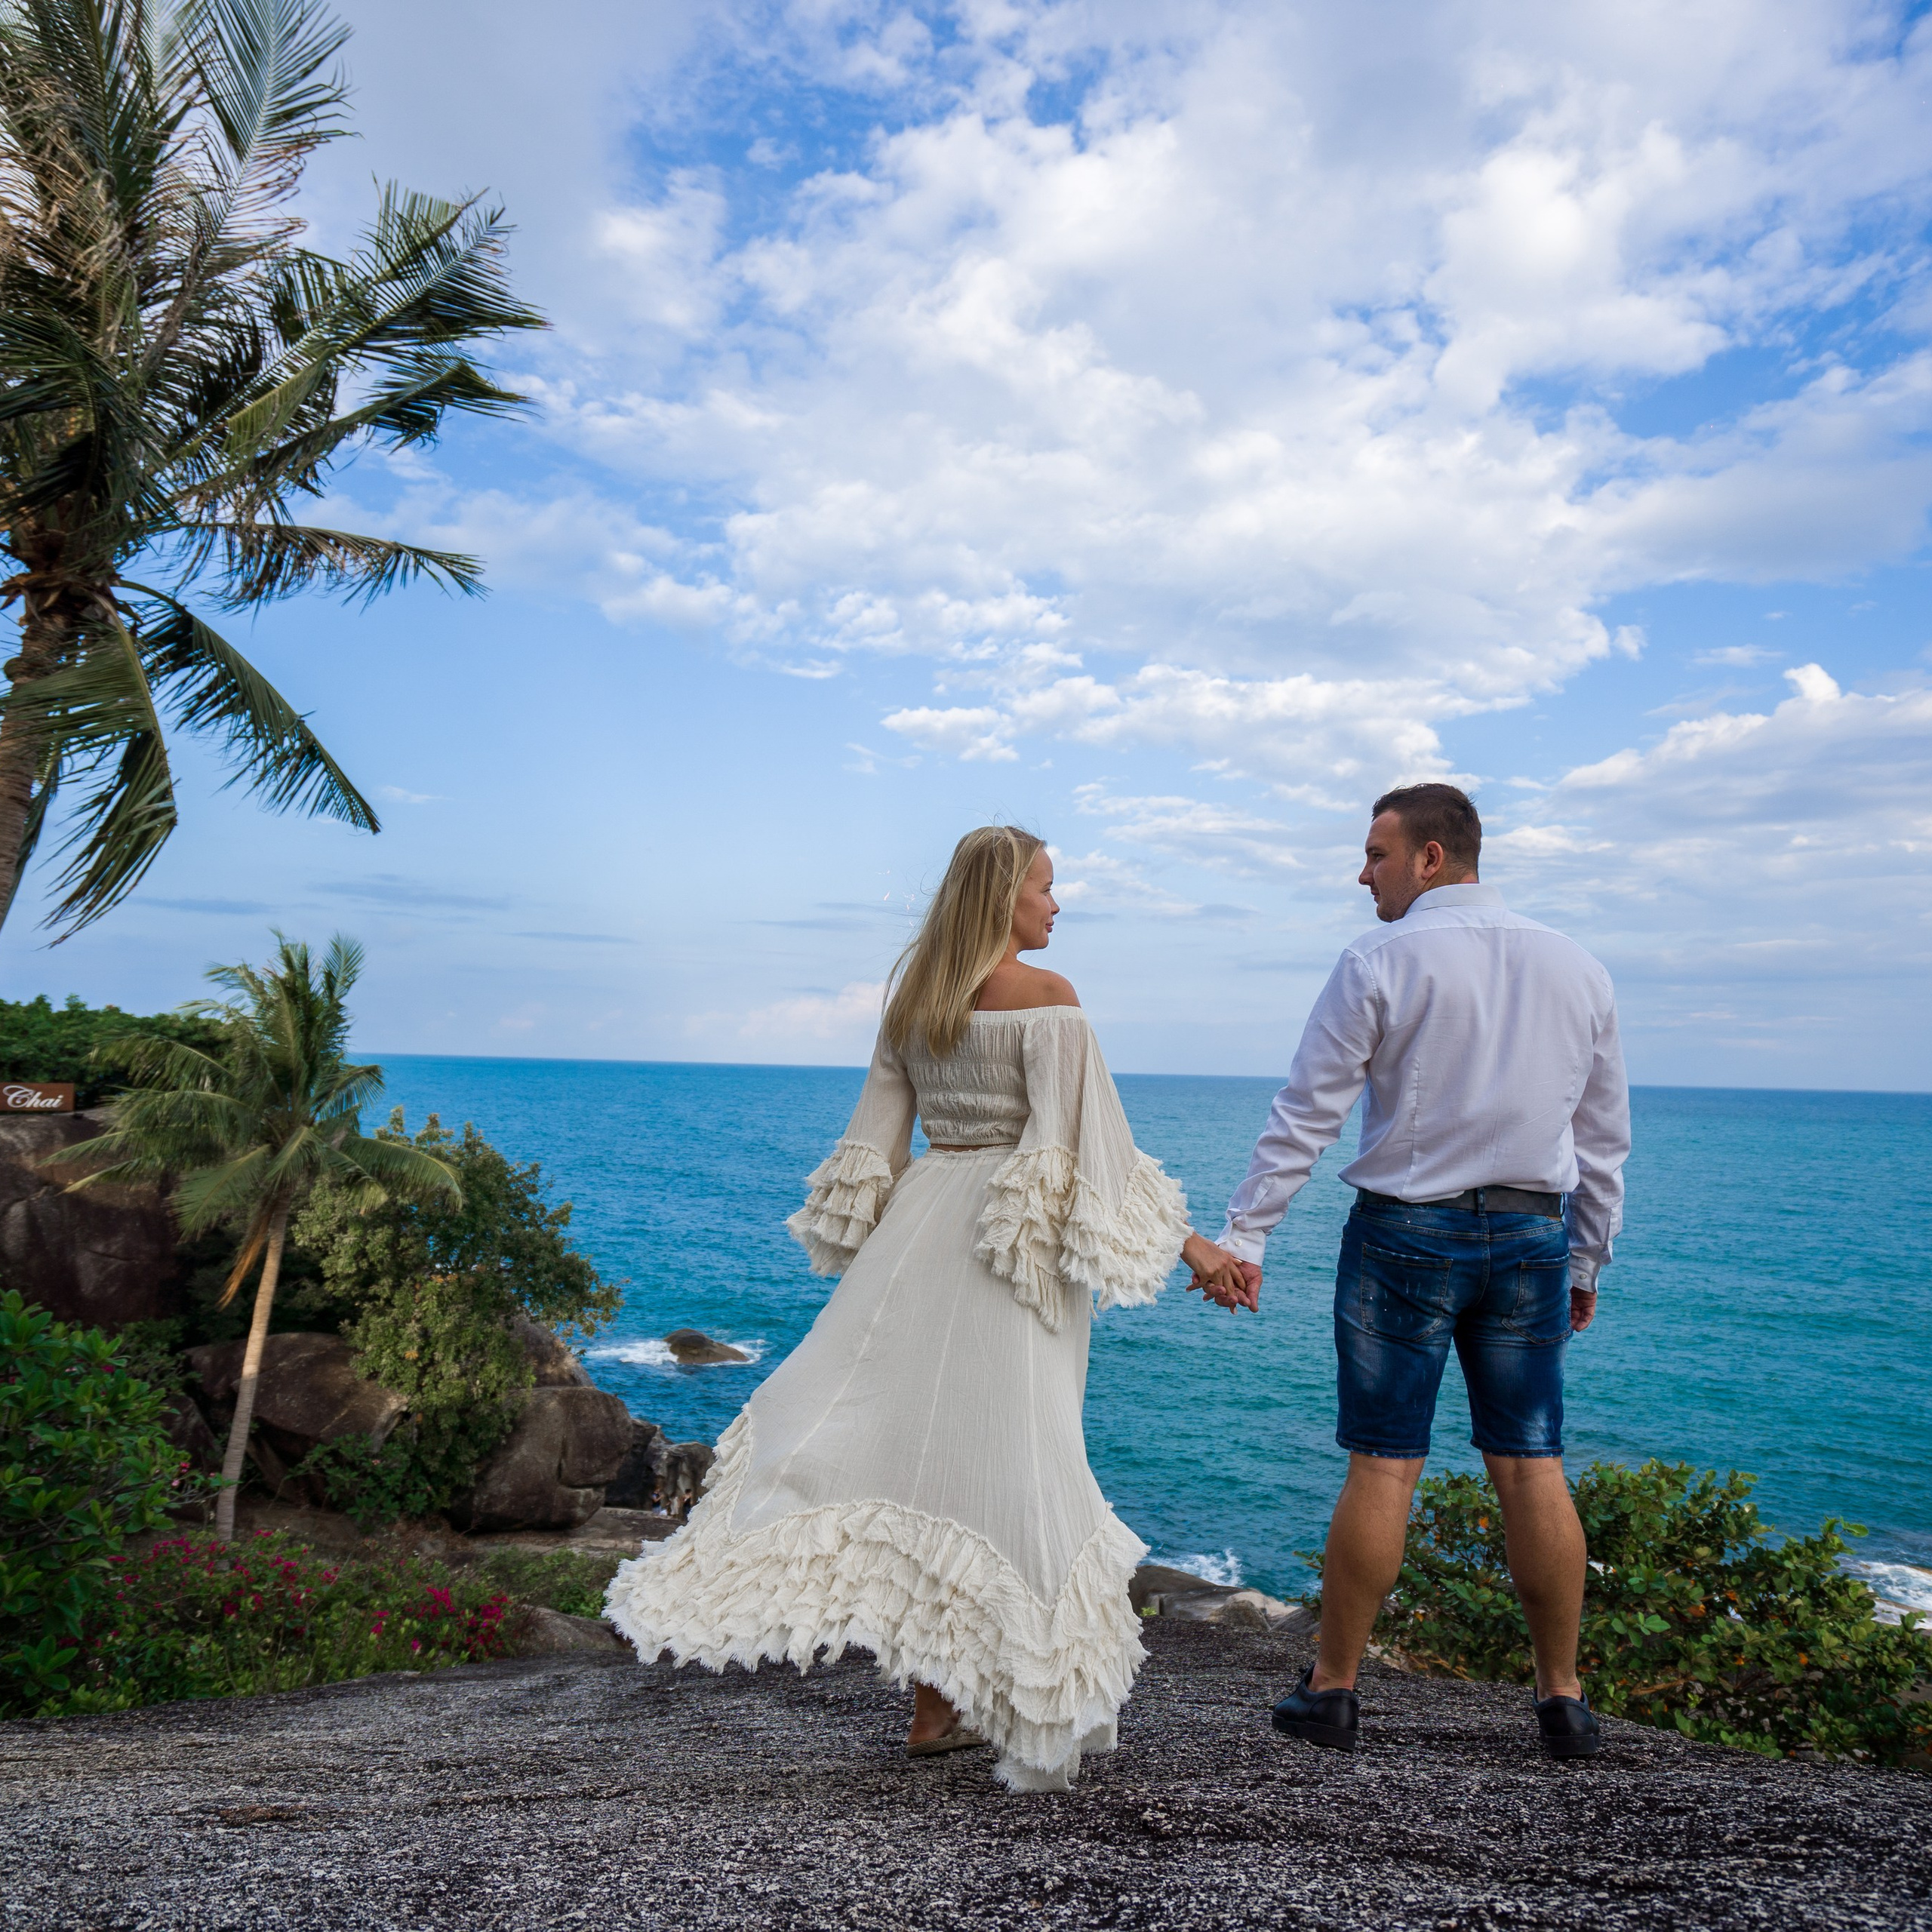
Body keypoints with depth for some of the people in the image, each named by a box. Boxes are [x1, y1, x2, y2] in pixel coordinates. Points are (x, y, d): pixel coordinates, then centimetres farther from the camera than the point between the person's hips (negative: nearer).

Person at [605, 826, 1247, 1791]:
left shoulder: (910, 998, 9)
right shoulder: (1045, 996, -10)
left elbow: (874, 1141, 12)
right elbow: (1091, 1142, -14)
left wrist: (867, 1253, 22)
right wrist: (1191, 1245, -8)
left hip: (919, 1227, 6)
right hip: (1016, 1240, -6)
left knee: (918, 1431, 10)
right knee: (1002, 1457, 2)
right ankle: (946, 1696, 12)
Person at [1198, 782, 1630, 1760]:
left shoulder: (1382, 961, -8)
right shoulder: (1577, 966, 9)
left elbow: (1306, 1113, -10)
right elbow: (1605, 1137, 13)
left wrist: (1242, 1237, -5)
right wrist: (1585, 1264, 20)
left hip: (1407, 1231, -4)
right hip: (1535, 1235, 4)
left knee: (1383, 1467, 2)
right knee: (1533, 1467, 11)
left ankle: (1333, 1687, 14)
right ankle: (1563, 1698, 19)